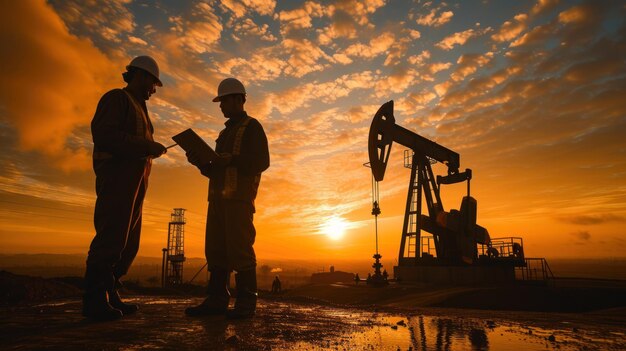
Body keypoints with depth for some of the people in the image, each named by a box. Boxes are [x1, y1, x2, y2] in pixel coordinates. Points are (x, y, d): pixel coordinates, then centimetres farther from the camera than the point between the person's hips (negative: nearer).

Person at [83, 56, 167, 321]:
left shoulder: (138, 109, 29)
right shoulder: (117, 98, 1)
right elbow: (104, 135, -15)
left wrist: (151, 150, 7)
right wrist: (148, 146, -16)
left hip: (133, 182, 10)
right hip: (117, 177, -10)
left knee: (128, 242, 7)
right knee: (111, 237, -14)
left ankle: (110, 296, 12)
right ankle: (95, 301, -8)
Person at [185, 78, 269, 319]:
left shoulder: (251, 127, 4)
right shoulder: (225, 133, 28)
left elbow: (261, 162, -9)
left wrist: (230, 160, -17)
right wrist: (200, 161, 9)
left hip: (239, 197, -8)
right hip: (219, 196, 8)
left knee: (239, 248, -11)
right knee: (216, 249, 3)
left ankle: (246, 304, -5)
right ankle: (217, 301, 7)